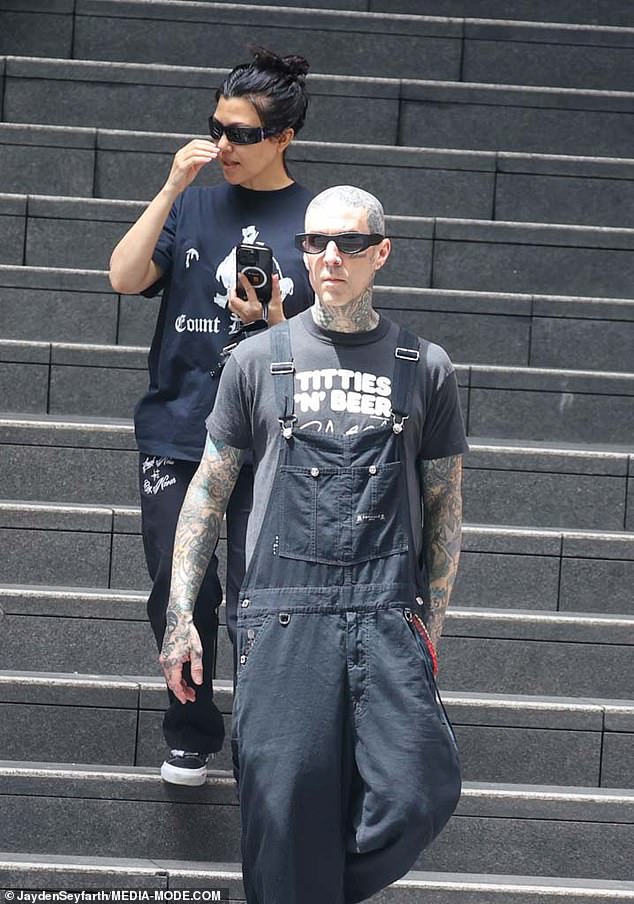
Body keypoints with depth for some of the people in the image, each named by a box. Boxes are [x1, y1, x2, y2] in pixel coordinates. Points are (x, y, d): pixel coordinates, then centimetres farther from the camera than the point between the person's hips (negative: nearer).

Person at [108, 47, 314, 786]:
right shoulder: (193, 207, 7)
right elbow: (125, 277, -7)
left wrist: (276, 325, -18)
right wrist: (172, 189, -13)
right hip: (175, 436, 3)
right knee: (178, 599, 8)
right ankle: (190, 739, 24)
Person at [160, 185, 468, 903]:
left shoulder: (424, 368, 11)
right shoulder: (259, 360, 10)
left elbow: (444, 504, 15)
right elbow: (209, 490, 13)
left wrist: (429, 625, 8)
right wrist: (179, 613, 6)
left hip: (387, 616, 0)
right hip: (282, 616, 0)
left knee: (418, 797, -12)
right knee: (286, 807, -5)